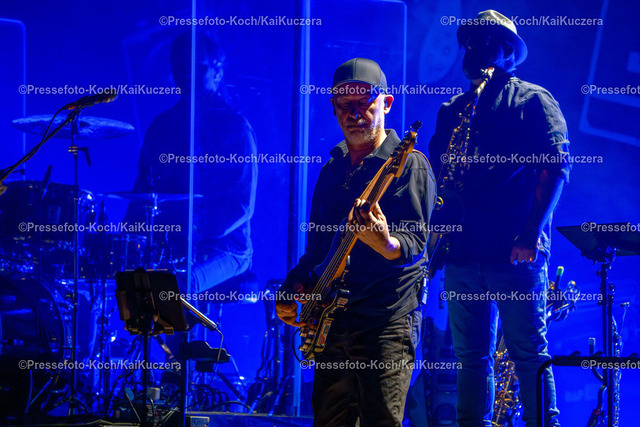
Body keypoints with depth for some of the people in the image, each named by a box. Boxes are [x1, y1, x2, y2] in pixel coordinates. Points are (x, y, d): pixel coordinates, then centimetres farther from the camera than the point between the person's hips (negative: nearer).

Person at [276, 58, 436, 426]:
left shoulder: (408, 164, -4)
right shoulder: (332, 170, 18)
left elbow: (415, 244, -17)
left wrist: (383, 243, -38)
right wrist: (293, 287, 10)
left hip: (386, 322, -7)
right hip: (332, 321, 7)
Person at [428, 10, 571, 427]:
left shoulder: (533, 100, 4)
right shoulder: (452, 110, 20)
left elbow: (555, 167, -5)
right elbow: (437, 171, 19)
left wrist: (531, 232, -16)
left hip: (515, 250, -5)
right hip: (463, 248, 5)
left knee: (528, 352, -6)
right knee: (471, 354, 6)